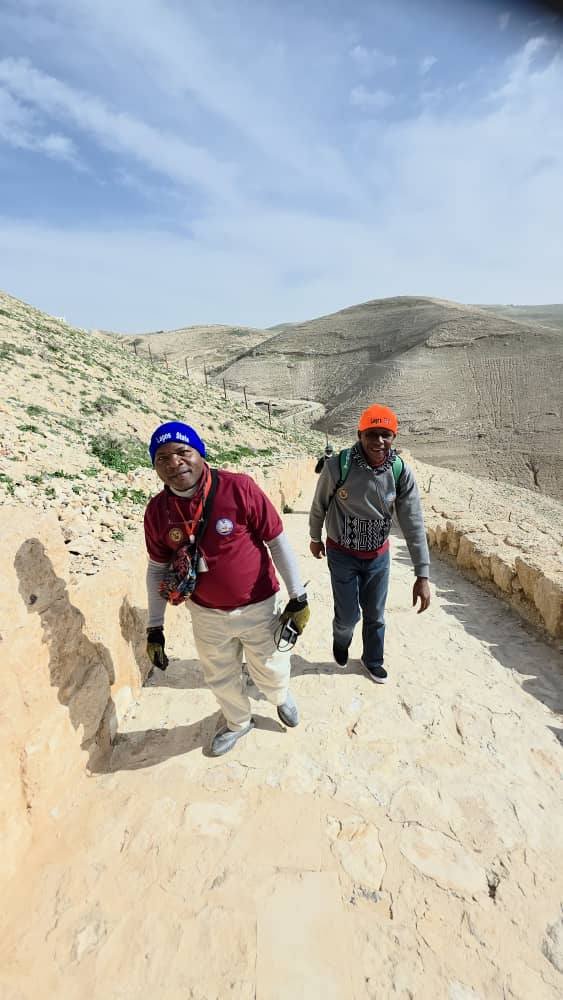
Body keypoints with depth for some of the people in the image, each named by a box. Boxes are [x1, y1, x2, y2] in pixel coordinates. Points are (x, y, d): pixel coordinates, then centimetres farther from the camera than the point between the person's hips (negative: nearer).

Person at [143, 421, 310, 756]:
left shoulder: (239, 488, -22)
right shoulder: (157, 510, -10)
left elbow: (278, 542, -14)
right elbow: (157, 569, 2)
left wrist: (298, 597, -10)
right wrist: (154, 628, 5)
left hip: (259, 607, -3)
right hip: (207, 615, 3)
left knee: (271, 671, 19)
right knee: (220, 678, 23)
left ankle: (282, 698, 57)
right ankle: (239, 722, 56)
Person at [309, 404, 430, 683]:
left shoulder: (402, 472, -17)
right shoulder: (338, 466, -24)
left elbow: (413, 525, -15)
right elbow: (319, 505, -6)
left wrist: (422, 575, -17)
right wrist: (315, 538, 8)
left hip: (379, 555, 3)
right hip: (342, 554, -2)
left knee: (375, 615, 18)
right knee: (348, 616, 8)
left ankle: (372, 660, 47)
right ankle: (341, 641, 46)